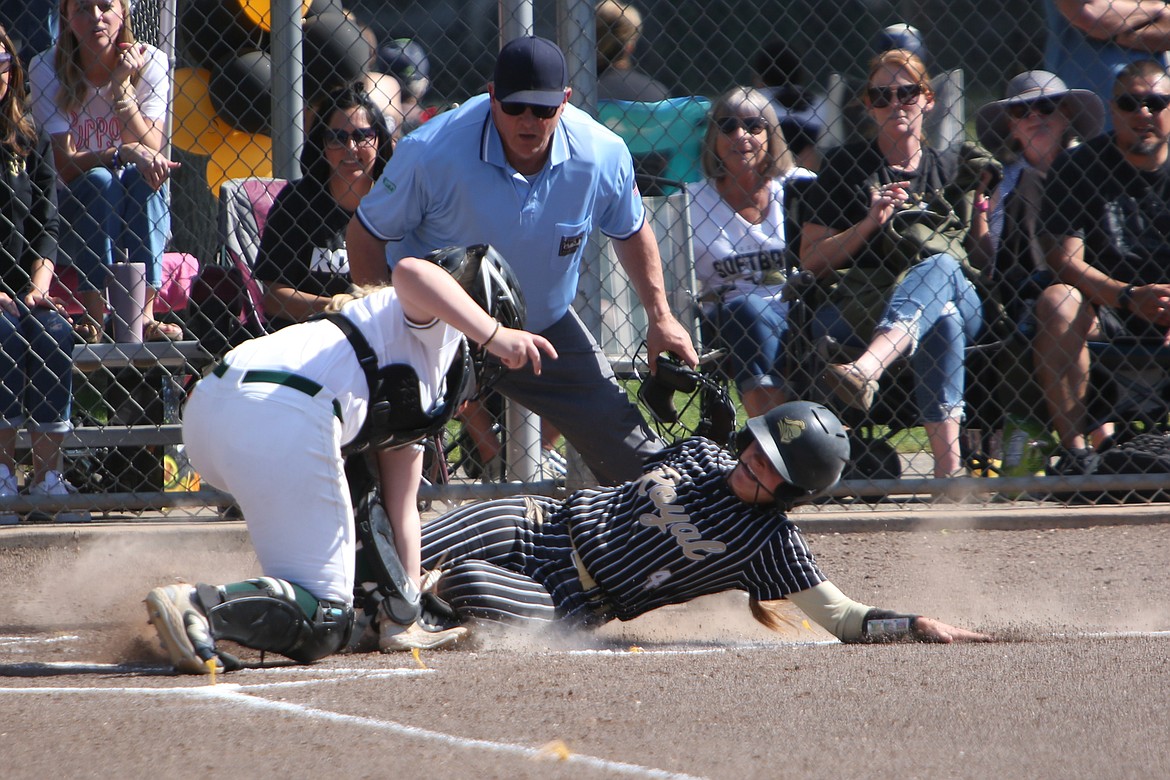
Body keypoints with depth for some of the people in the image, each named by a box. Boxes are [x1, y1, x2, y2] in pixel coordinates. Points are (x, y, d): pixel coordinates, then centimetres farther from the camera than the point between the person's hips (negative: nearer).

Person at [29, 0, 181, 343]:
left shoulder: (150, 62, -5)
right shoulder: (47, 69, -10)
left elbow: (153, 153, -15)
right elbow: (63, 166, -17)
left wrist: (121, 86, -24)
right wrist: (122, 153, -33)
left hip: (139, 215, 2)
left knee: (143, 175, -29)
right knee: (99, 180, -31)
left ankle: (145, 314, -35)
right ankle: (94, 318, -36)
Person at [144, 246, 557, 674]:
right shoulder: (440, 322, 13)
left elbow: (401, 510, 38)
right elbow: (410, 272, -12)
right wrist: (494, 335, -16)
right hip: (281, 415, -10)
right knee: (321, 622, -7)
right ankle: (200, 606, -27)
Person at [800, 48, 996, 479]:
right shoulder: (846, 166, 14)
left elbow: (982, 262, 18)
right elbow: (811, 261, 7)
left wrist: (976, 198, 3)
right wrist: (870, 224, -6)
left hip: (960, 302, 1)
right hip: (865, 308, -1)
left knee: (941, 265, -37)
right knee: (943, 325, -37)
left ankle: (864, 372, -63)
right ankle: (948, 466, -54)